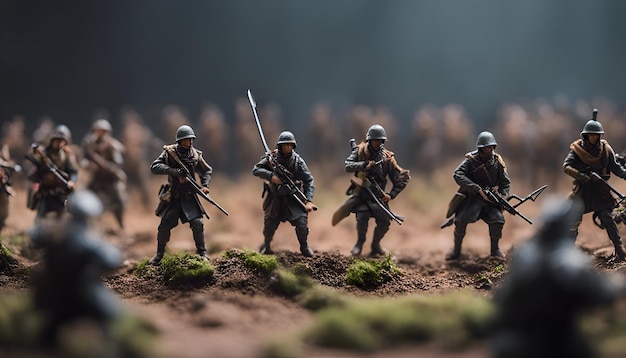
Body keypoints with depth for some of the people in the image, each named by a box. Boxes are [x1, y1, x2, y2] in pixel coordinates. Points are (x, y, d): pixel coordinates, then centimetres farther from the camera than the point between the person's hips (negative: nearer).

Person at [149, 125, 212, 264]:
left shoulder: (196, 155, 0)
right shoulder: (169, 152, -8)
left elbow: (207, 170, 15)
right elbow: (154, 167, -19)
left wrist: (205, 185, -2)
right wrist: (174, 171, -29)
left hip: (189, 196, 1)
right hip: (172, 196, -1)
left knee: (197, 223, -11)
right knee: (164, 226, 1)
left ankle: (201, 252, 7)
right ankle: (159, 254, 20)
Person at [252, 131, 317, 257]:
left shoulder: (298, 161, -9)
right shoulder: (272, 158, -7)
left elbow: (309, 180, -9)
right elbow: (255, 170, -9)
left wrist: (309, 200, -19)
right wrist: (271, 176, -25)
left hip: (293, 198, -1)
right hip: (274, 198, 1)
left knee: (302, 223, -14)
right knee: (269, 226, 8)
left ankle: (304, 246, 12)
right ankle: (266, 245, 38)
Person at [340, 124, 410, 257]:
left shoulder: (387, 157, -1)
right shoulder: (360, 151, -2)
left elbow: (402, 177, 0)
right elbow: (348, 166, -14)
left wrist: (391, 194, -11)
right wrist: (364, 164, -28)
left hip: (378, 194, 2)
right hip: (361, 192, -2)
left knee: (385, 221, -12)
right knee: (362, 217, -23)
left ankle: (375, 244, 15)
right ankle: (360, 242, 6)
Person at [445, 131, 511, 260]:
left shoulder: (497, 161, -2)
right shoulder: (471, 160, -11)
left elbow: (506, 182, 6)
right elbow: (457, 175, -25)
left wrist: (502, 195, -14)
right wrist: (478, 189, -30)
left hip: (489, 197, 2)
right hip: (471, 196, -2)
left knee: (498, 219, -19)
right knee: (461, 220, -20)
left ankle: (495, 249, 3)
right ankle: (456, 251, 0)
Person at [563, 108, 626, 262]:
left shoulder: (605, 148, 0)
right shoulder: (577, 148, -4)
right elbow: (566, 166, -12)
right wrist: (582, 176, -25)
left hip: (600, 191, 0)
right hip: (582, 190, 0)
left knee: (607, 220, -6)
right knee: (573, 222, 4)